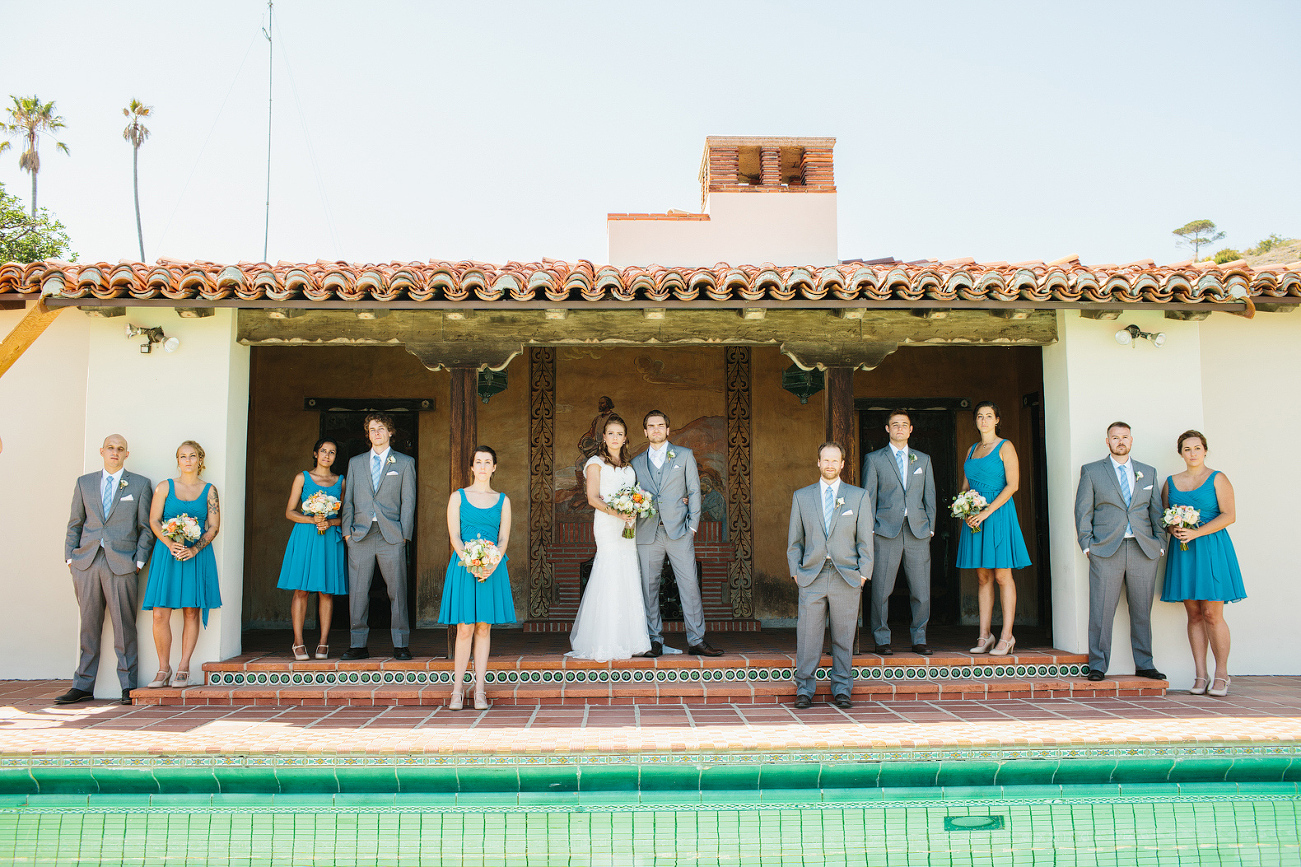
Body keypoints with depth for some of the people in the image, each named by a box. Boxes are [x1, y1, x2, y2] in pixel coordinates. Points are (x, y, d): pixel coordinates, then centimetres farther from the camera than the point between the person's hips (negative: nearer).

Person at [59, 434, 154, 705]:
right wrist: (70, 557, 6)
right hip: (86, 562, 3)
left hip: (121, 563, -2)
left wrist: (139, 561, -3)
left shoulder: (140, 485, 7)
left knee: (124, 626, -2)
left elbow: (146, 527, 5)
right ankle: (83, 685, 14)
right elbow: (75, 523, 15)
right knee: (88, 625, 7)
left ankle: (128, 686, 5)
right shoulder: (85, 483, 14)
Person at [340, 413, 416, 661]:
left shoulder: (405, 462, 9)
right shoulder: (355, 463, 16)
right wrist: (347, 530, 3)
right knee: (357, 591, 1)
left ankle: (401, 645, 5)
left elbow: (408, 501, 4)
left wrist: (404, 534, -5)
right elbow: (349, 500, 15)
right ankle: (358, 645, 9)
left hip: (391, 536, -2)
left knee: (397, 590, -2)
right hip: (360, 535, 2)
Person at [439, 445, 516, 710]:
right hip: (463, 567, -1)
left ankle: (479, 689, 6)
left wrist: (491, 566, -13)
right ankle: (458, 688, 5)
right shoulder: (458, 497, 7)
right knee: (464, 628, -5)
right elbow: (454, 536, -1)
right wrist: (471, 564, -15)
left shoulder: (503, 500, 11)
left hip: (492, 569, 1)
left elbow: (504, 538, 5)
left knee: (483, 628, 2)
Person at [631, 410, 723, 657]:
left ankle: (696, 641, 1)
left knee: (690, 585, -5)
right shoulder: (637, 463, 15)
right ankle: (655, 640, 9)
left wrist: (692, 525, -1)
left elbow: (694, 491, 7)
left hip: (678, 531, -2)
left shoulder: (684, 455, 10)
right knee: (649, 587, 1)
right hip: (647, 533, 2)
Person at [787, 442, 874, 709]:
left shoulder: (859, 496, 9)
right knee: (807, 635, -3)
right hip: (812, 577, 0)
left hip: (846, 577, 0)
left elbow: (865, 539, 6)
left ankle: (842, 689, 16)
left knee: (844, 637, 5)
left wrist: (863, 573, -1)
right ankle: (804, 690, 7)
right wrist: (795, 571, 3)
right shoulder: (802, 496, 11)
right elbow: (794, 539, 12)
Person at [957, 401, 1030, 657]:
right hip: (974, 517, 6)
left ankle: (1006, 636, 0)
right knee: (983, 577, 6)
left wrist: (987, 511, -16)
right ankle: (984, 635, 7)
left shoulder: (1005, 447, -1)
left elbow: (1012, 484, -10)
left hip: (999, 515, -5)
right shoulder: (971, 450, 17)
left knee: (1002, 576, -5)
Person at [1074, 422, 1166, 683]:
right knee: (1101, 611, -4)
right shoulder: (1091, 471, 7)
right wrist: (1087, 544, -4)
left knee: (1142, 611, 7)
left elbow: (1156, 511, 16)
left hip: (1143, 550, 3)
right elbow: (1083, 511, 4)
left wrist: (1160, 544, 7)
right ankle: (1097, 665, 4)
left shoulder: (1148, 472, 16)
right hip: (1106, 552, -3)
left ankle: (1144, 664, 18)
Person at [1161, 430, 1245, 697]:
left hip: (1211, 548, -3)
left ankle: (1222, 674, 3)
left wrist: (1196, 532, -15)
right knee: (1194, 614, 2)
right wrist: (1173, 529, -6)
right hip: (1182, 551, 3)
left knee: (1212, 614, -8)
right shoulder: (1171, 482, 14)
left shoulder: (1217, 479, 2)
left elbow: (1229, 515, -6)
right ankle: (1200, 676, 5)